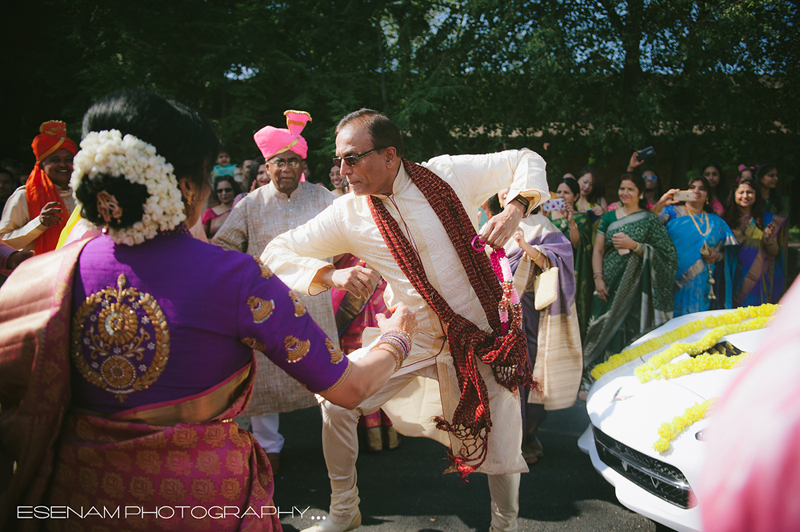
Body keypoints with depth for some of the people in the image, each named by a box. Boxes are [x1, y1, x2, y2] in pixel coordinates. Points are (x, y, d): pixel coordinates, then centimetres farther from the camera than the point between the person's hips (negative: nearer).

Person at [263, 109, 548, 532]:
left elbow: (526, 160, 2)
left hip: (482, 338, -1)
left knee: (501, 456, 4)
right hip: (412, 340, 2)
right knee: (336, 401, -3)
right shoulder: (348, 215, -8)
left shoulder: (447, 175, -11)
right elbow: (277, 252, -5)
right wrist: (330, 274, -23)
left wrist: (515, 209, -18)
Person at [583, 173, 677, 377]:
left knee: (629, 332, -7)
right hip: (608, 286, 3)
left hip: (634, 288, -3)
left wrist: (633, 245, -15)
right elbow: (598, 251, 10)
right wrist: (598, 278, -3)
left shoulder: (650, 220, 2)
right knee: (603, 331, 0)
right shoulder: (609, 218, 12)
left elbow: (664, 254, -5)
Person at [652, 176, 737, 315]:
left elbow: (727, 251, 19)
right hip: (676, 282, -3)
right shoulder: (672, 211, 7)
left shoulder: (716, 222, 17)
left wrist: (718, 256, -3)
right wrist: (660, 204, -25)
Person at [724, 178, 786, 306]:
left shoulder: (767, 220, 4)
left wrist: (769, 239, -16)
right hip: (737, 280, 0)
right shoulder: (728, 220, 3)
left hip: (759, 280, 0)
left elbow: (774, 252, 4)